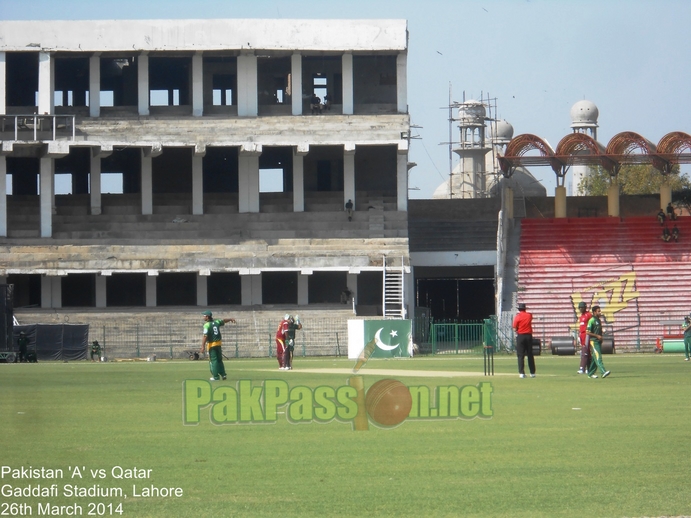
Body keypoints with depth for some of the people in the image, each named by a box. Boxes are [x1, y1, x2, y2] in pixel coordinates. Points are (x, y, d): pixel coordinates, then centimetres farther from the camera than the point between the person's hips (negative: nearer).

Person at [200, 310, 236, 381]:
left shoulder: (207, 325, -17)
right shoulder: (216, 322, 2)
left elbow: (205, 336, -24)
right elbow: (224, 320, 23)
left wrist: (203, 346, -26)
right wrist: (230, 319, 41)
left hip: (211, 344, -6)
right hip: (218, 343, 6)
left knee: (213, 360, 0)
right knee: (219, 360, 17)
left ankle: (216, 376, 0)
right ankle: (223, 374, 20)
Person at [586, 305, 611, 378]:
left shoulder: (599, 320, 16)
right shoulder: (591, 320, -10)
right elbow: (587, 332, -14)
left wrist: (601, 338, 12)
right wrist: (597, 336, -17)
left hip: (599, 342, 9)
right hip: (594, 341, -9)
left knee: (595, 358, 10)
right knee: (598, 357, -16)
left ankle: (591, 373, 16)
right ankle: (603, 372, -27)